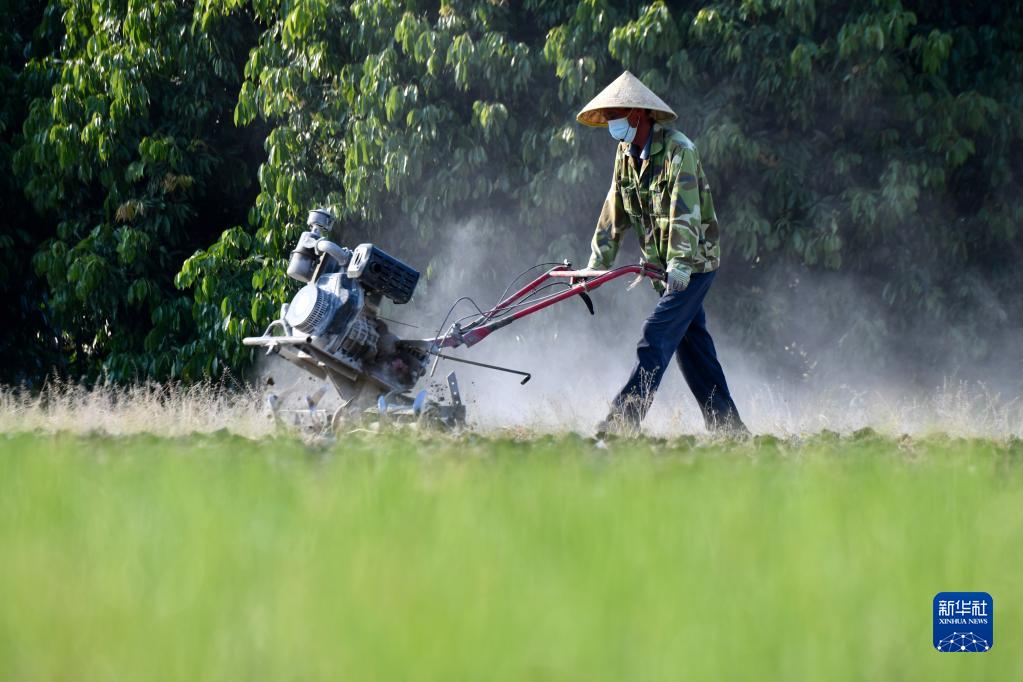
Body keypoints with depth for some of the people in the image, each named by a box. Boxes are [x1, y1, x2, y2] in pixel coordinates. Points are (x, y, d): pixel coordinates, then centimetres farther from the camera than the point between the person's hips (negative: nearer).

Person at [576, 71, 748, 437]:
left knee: (657, 337, -16)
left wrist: (679, 262, -38)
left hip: (693, 262, -8)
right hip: (665, 266, 8)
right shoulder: (626, 154, 7)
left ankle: (623, 419, -21)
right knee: (693, 345, 9)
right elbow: (615, 211, 12)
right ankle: (727, 425, 15)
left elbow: (685, 211, -28)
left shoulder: (678, 150, -19)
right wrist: (598, 260, 5)